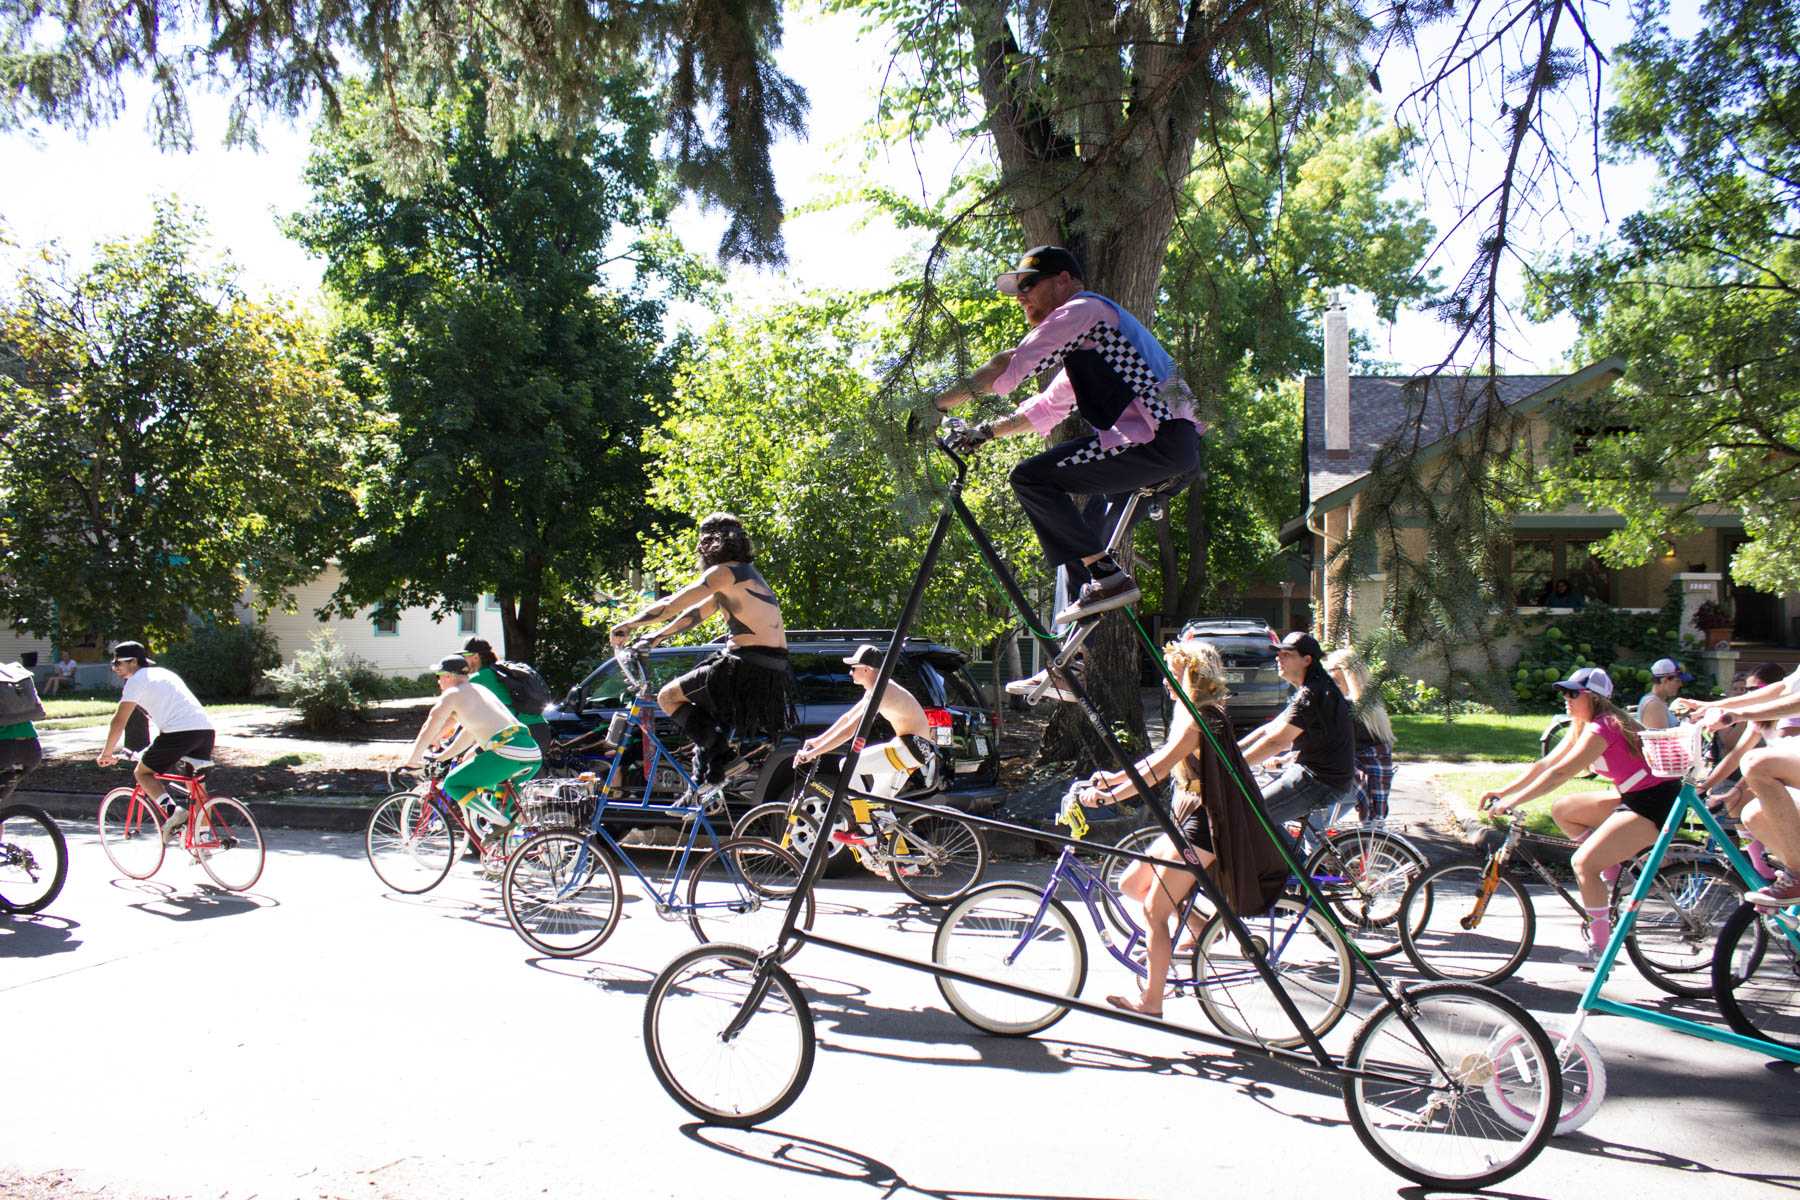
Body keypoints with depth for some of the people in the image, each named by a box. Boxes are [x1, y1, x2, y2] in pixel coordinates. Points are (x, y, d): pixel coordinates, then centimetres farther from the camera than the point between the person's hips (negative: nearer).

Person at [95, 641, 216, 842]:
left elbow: (119, 721, 2)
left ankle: (173, 811, -10)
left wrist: (107, 753, 14)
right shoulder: (164, 673, 30)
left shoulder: (137, 680, 5)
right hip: (207, 729, 7)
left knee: (142, 772, 12)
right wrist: (154, 748, 48)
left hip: (180, 732, -7)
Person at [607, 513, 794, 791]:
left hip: (748, 670, -9)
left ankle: (721, 757, -8)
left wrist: (627, 625, 0)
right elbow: (697, 612, 26)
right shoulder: (746, 573, 22)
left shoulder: (723, 572, -7)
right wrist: (656, 636, 25)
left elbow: (671, 605, -10)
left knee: (668, 696, 1)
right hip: (774, 674, 9)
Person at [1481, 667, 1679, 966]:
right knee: (1561, 809, 6)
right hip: (1632, 796, 10)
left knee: (1583, 862, -16)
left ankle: (1600, 949, -7)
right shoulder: (1582, 727, 9)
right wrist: (1502, 792, 2)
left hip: (1655, 803, -10)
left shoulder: (1601, 728, -20)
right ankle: (1613, 878, 11)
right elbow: (1545, 764, 8)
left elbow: (1559, 773, -25)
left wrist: (1512, 801, -24)